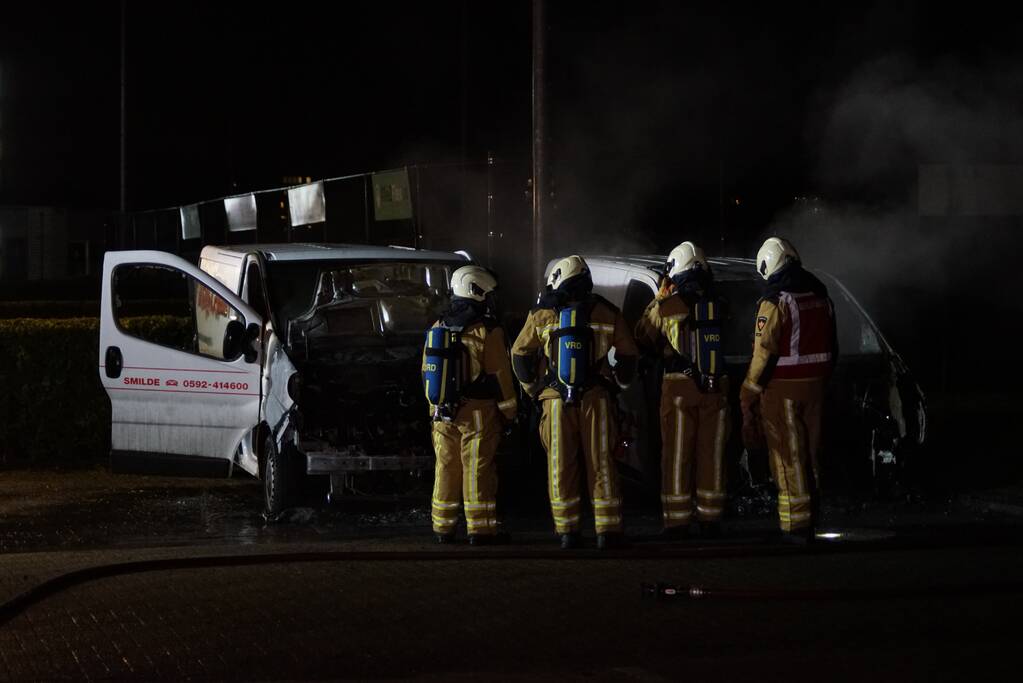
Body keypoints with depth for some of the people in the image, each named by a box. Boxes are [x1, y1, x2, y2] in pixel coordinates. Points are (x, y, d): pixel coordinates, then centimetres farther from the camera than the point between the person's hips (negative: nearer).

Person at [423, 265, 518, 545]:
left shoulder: (437, 328, 8)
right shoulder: (487, 331, -11)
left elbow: (428, 371, 14)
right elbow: (500, 375, -9)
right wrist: (509, 411, 0)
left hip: (443, 413, 5)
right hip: (477, 411, -5)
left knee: (446, 468, 11)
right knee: (477, 469, -2)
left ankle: (443, 528, 15)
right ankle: (480, 528, -1)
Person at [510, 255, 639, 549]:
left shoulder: (542, 315, 3)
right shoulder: (606, 313, 4)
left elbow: (520, 354, 8)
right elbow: (627, 355, 8)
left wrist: (533, 388, 20)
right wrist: (617, 383, 22)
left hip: (556, 400, 0)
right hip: (596, 400, 0)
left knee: (561, 467, 5)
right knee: (600, 464, 3)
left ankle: (567, 531, 3)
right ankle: (607, 531, 0)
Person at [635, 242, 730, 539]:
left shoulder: (666, 306, -7)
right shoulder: (719, 306, 1)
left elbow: (644, 338, 6)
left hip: (679, 388, -2)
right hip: (715, 389, 3)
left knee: (677, 458, 4)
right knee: (711, 456, 10)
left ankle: (677, 522, 3)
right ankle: (710, 520, 12)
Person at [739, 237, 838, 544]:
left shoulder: (775, 302, -15)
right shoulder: (821, 297, 9)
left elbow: (764, 353, -17)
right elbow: (832, 348, 15)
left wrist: (749, 394, -9)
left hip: (782, 390, -7)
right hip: (814, 387, 7)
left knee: (788, 457, -2)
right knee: (809, 454, 13)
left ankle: (796, 524, -4)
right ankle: (809, 521, 18)